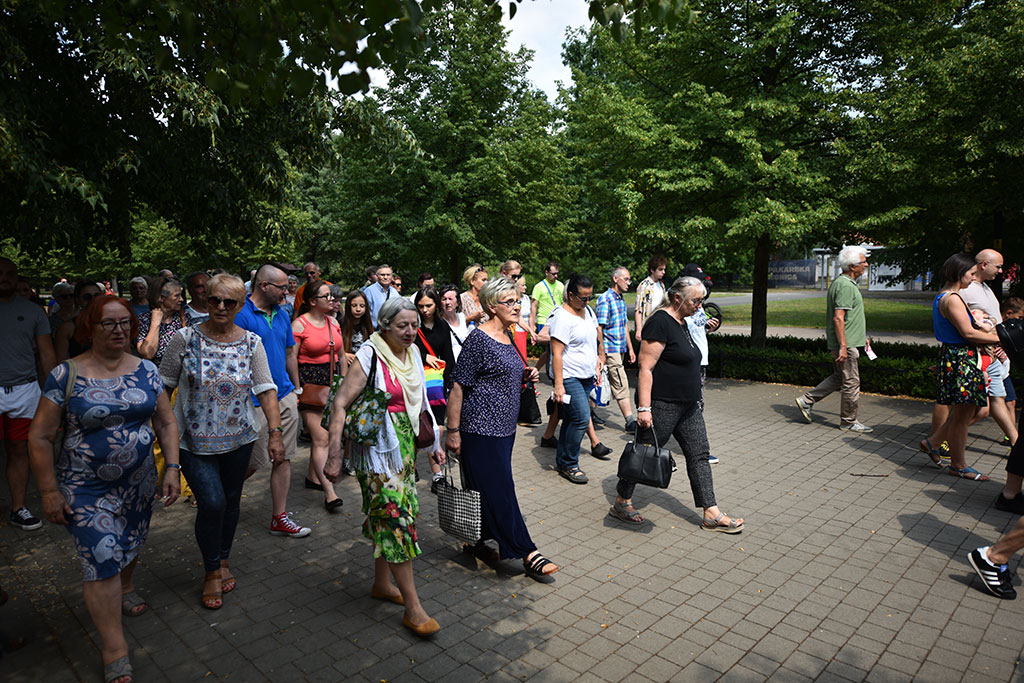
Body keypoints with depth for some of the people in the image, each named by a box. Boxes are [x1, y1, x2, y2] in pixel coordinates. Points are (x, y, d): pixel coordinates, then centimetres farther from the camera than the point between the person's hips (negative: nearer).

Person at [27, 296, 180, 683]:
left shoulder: (146, 371, -1)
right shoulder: (66, 375, -11)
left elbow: (166, 423, 4)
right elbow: (40, 437, -7)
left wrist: (172, 468, -3)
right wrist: (50, 492, -8)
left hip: (139, 483, 4)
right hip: (86, 488, -3)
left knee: (130, 545, 20)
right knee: (101, 559, -4)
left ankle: (125, 588, 51)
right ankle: (115, 650, 9)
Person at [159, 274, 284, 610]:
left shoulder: (251, 343, -2)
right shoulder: (185, 338, -6)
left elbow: (266, 389, -3)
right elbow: (164, 386, 1)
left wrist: (275, 431, -10)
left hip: (238, 438, 2)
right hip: (194, 440, -2)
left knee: (231, 502, 14)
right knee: (211, 503, -9)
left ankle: (223, 560, 37)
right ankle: (212, 571, 14)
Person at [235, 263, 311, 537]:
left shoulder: (282, 315, 11)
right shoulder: (241, 315, -12)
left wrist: (296, 389, 17)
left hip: (285, 397, 7)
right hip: (256, 402, -7)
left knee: (283, 459, 9)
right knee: (254, 462, 3)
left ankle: (279, 518, 18)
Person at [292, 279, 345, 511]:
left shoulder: (334, 322, 11)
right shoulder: (299, 324, -9)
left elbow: (341, 356, 18)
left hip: (331, 382, 7)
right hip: (309, 382, -6)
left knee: (321, 434, 14)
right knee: (321, 438, -9)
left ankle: (313, 476, 32)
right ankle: (329, 492, -7)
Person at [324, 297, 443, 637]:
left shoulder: (412, 355, 8)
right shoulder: (370, 356, -14)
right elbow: (340, 404, -16)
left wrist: (433, 443, 18)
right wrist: (334, 454, -21)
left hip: (405, 444, 7)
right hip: (378, 447, -7)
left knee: (388, 517, 16)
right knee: (397, 518, -7)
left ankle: (382, 583, 35)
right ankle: (413, 608, 1)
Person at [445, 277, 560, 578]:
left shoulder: (507, 336, 11)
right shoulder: (479, 338, -14)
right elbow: (459, 386, -16)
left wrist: (525, 376, 4)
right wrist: (453, 430, -17)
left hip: (504, 426, 9)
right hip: (480, 428, -9)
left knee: (485, 488, 16)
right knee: (499, 490, -2)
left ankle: (474, 541, 31)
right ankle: (528, 553, 4)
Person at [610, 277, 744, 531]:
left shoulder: (681, 322, 12)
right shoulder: (660, 322, -17)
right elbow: (646, 368, -22)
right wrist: (643, 408, -26)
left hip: (688, 406, 9)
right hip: (661, 405, -9)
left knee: (699, 455, 9)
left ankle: (711, 514, 18)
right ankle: (621, 503, 21)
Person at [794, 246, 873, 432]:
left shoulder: (839, 282, 14)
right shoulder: (845, 286, -18)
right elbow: (838, 318, -25)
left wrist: (861, 336, 28)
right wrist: (843, 346, -26)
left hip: (846, 341, 10)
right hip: (845, 343, -10)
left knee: (839, 378, 17)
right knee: (851, 382, 0)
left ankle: (807, 400, 18)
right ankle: (849, 422, 11)